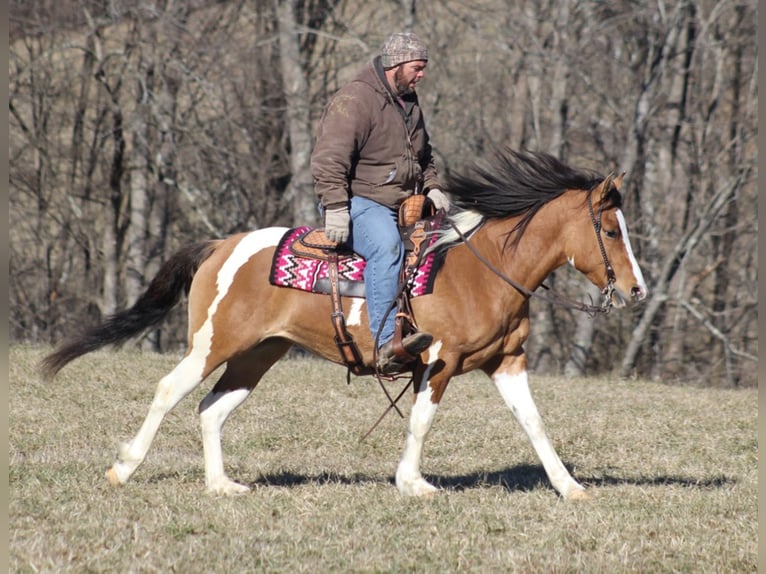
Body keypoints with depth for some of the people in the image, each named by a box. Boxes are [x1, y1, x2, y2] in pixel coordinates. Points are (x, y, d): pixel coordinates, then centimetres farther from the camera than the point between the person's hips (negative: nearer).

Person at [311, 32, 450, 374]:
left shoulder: (410, 104, 18)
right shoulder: (354, 100, -13)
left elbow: (423, 156, 33)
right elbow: (329, 159, -21)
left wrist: (431, 187, 16)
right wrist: (335, 207, -29)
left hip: (401, 205, 10)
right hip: (359, 203, -10)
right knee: (387, 246, -34)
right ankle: (385, 346, -46)